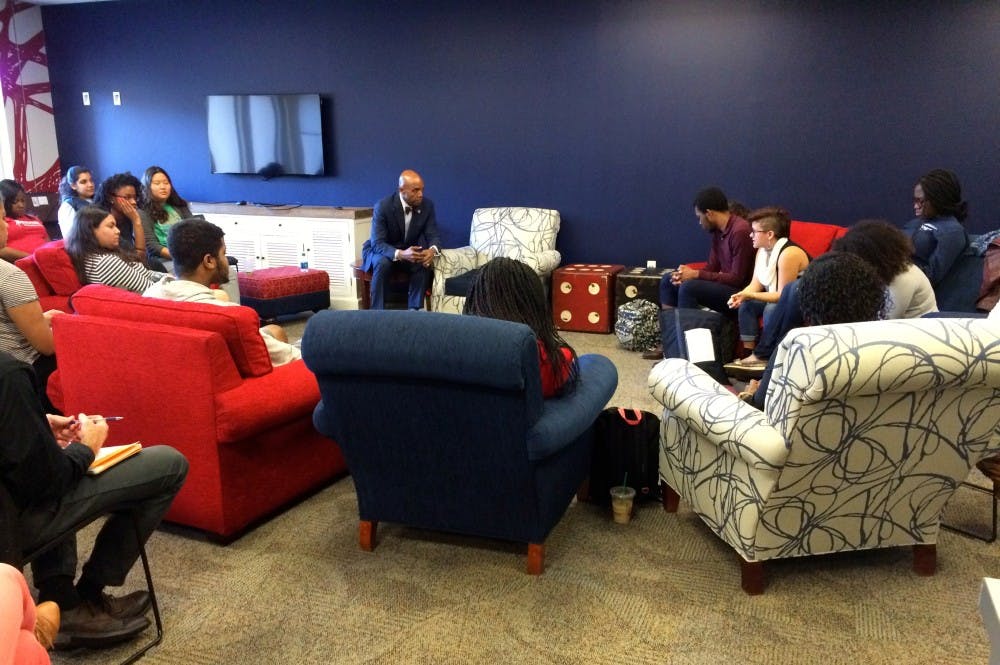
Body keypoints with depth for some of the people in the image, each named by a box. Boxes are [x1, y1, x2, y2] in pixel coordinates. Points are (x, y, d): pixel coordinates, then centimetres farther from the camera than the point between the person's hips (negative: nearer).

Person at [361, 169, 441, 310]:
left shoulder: (427, 205, -13)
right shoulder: (383, 206, -25)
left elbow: (433, 235, -12)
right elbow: (377, 243, -29)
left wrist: (432, 250, -37)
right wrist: (400, 254, -48)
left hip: (409, 251, 3)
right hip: (380, 250, -3)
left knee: (423, 261, -28)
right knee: (383, 263, -36)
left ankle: (414, 309, -18)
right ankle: (378, 311, -24)